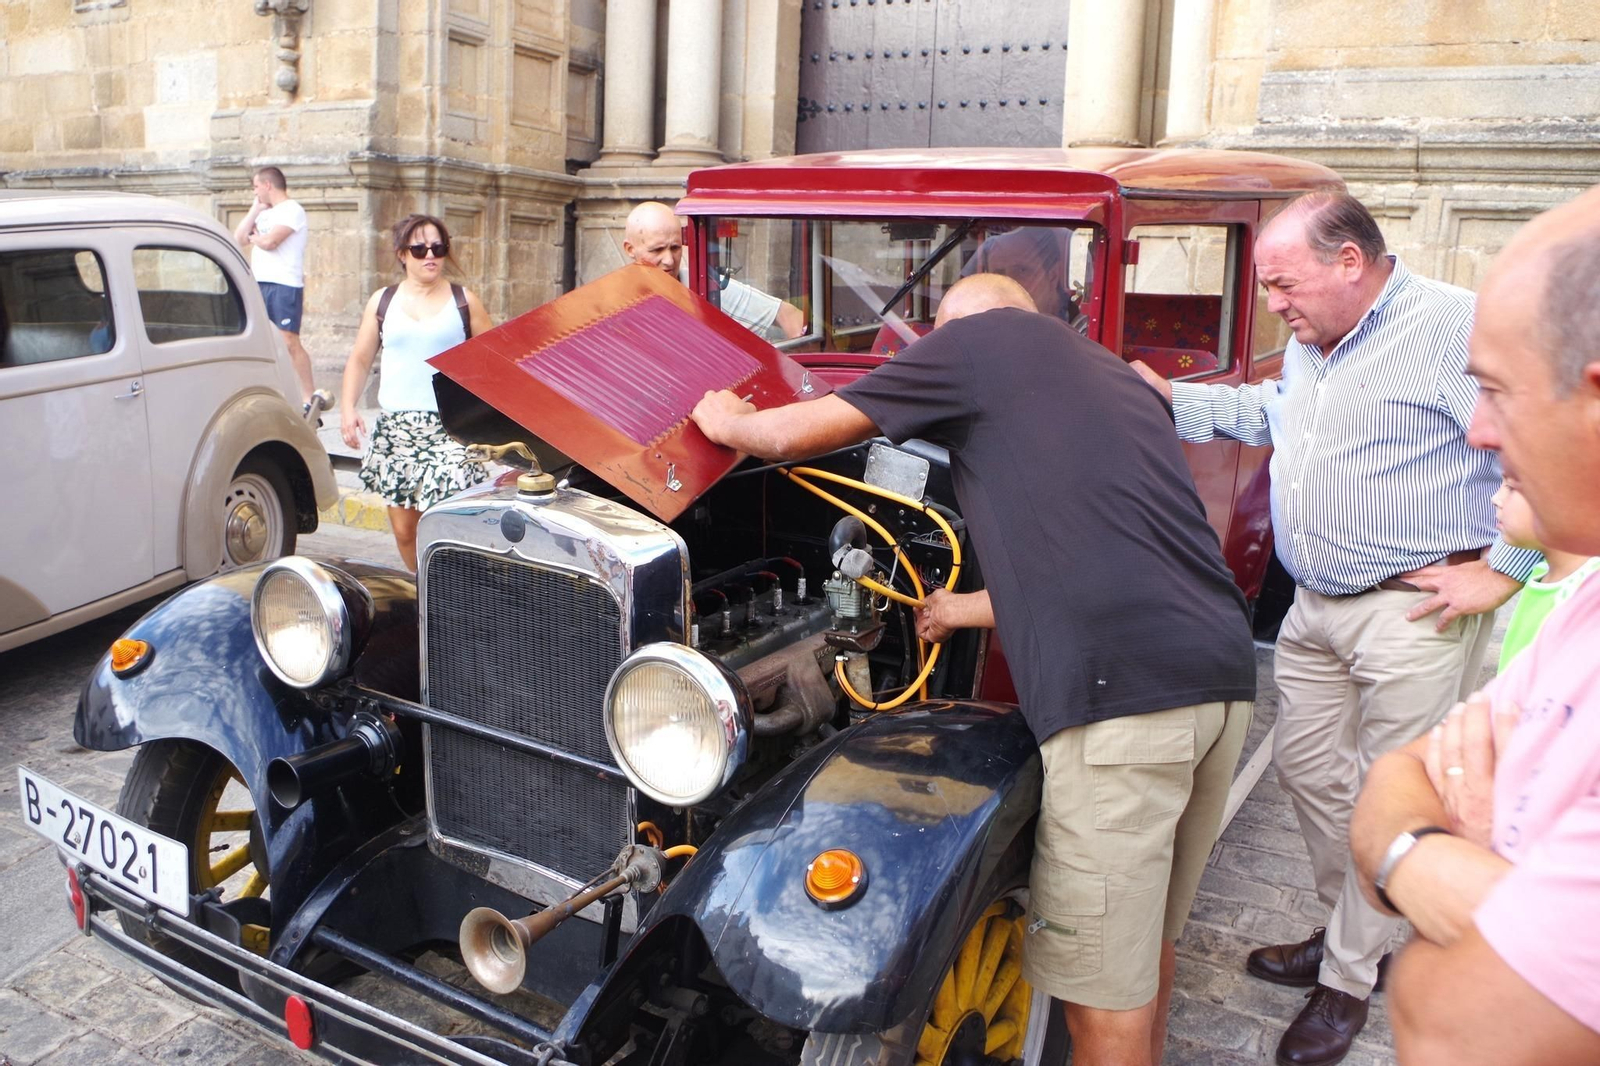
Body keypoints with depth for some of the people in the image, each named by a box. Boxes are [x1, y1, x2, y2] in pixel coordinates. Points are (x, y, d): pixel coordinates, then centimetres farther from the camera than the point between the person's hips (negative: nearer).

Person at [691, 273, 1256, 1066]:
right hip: (1222, 676, 9)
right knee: (1143, 944, 25)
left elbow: (786, 435, 8)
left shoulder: (977, 336, 7)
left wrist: (725, 421, 29)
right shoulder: (1108, 373, 28)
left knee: (1101, 989, 6)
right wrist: (962, 608, 44)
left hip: (1123, 692, -9)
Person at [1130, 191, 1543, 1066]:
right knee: (1304, 764, 17)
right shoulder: (1309, 343, 12)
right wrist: (1171, 400, 17)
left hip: (1414, 612, -9)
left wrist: (1501, 571, -17)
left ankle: (1349, 979, 20)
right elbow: (1267, 412, 29)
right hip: (1317, 605, 9)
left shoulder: (1453, 328, -17)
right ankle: (1354, 932, 37)